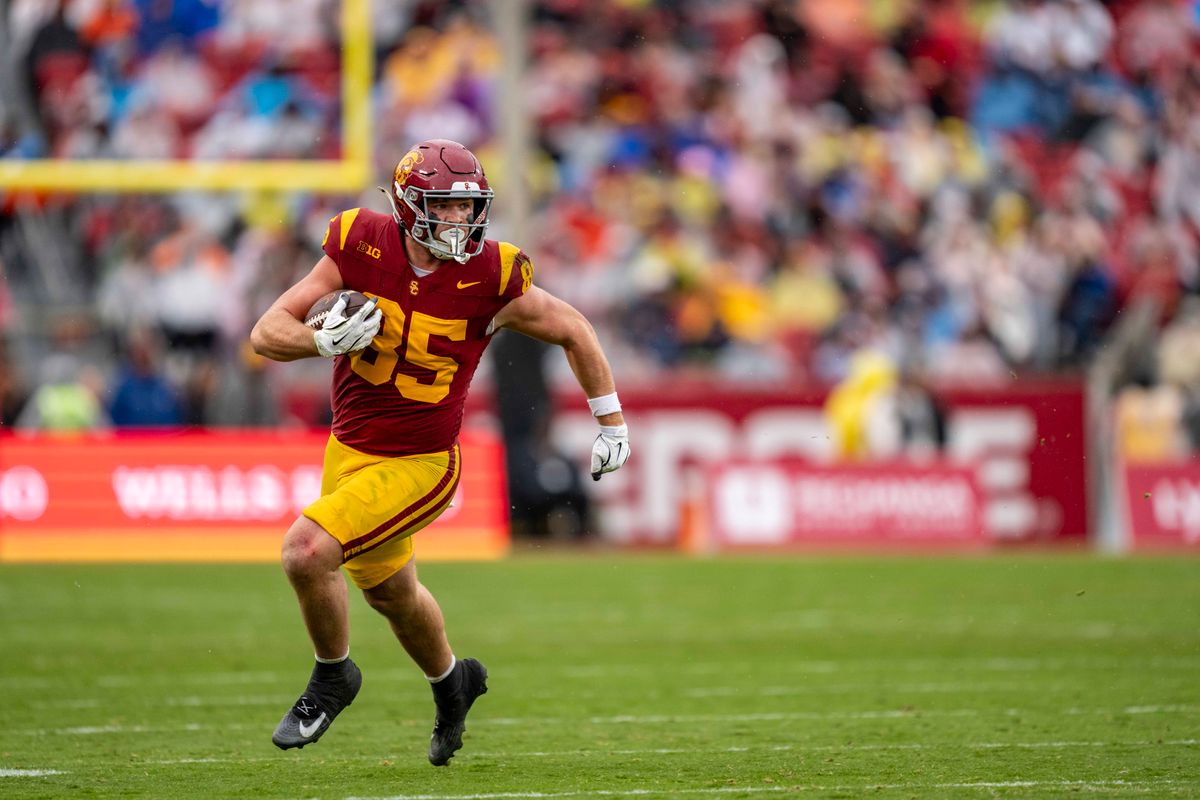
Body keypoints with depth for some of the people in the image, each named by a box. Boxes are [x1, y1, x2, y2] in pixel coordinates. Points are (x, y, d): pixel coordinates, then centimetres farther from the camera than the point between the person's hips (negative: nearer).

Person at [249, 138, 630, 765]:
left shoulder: (490, 278, -18)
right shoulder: (362, 249, -13)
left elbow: (572, 332, 0)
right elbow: (267, 333, -11)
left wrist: (611, 423, 7)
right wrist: (326, 341, -32)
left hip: (419, 466, -4)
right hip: (349, 450, 4)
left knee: (307, 550, -24)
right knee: (389, 590, 25)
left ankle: (333, 677, 3)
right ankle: (451, 681, 56)